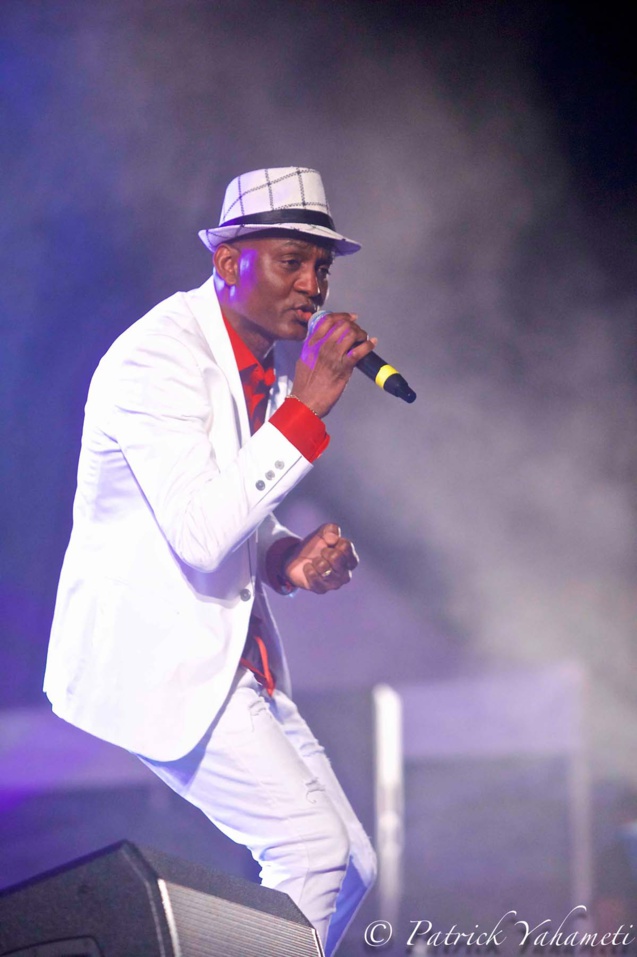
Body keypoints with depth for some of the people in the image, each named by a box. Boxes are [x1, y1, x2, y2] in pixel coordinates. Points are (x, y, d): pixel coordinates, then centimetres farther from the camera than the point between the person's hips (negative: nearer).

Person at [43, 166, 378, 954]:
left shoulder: (276, 356, 10)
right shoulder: (157, 359, -18)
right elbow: (200, 533, -29)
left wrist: (285, 559, -2)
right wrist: (306, 406, -29)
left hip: (231, 653, 9)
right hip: (150, 655, -9)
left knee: (348, 865, 7)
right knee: (310, 846, -15)